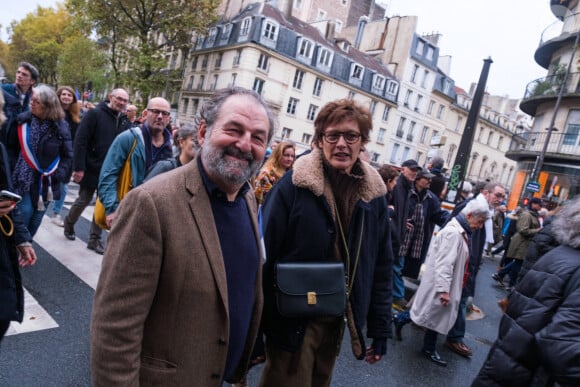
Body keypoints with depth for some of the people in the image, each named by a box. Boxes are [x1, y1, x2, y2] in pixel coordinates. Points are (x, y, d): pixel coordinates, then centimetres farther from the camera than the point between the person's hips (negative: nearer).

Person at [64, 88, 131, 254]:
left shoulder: (124, 121, 5)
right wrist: (79, 167, -20)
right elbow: (80, 141, -15)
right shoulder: (94, 114, -10)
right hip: (91, 169, -4)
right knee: (83, 201, 10)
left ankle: (94, 239, 20)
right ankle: (69, 224, 38)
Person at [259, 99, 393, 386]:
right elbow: (264, 254, -13)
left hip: (338, 319, 5)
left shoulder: (373, 193, -1)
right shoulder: (293, 184, -15)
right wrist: (261, 320, -10)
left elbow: (382, 266, 4)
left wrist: (381, 328, 5)